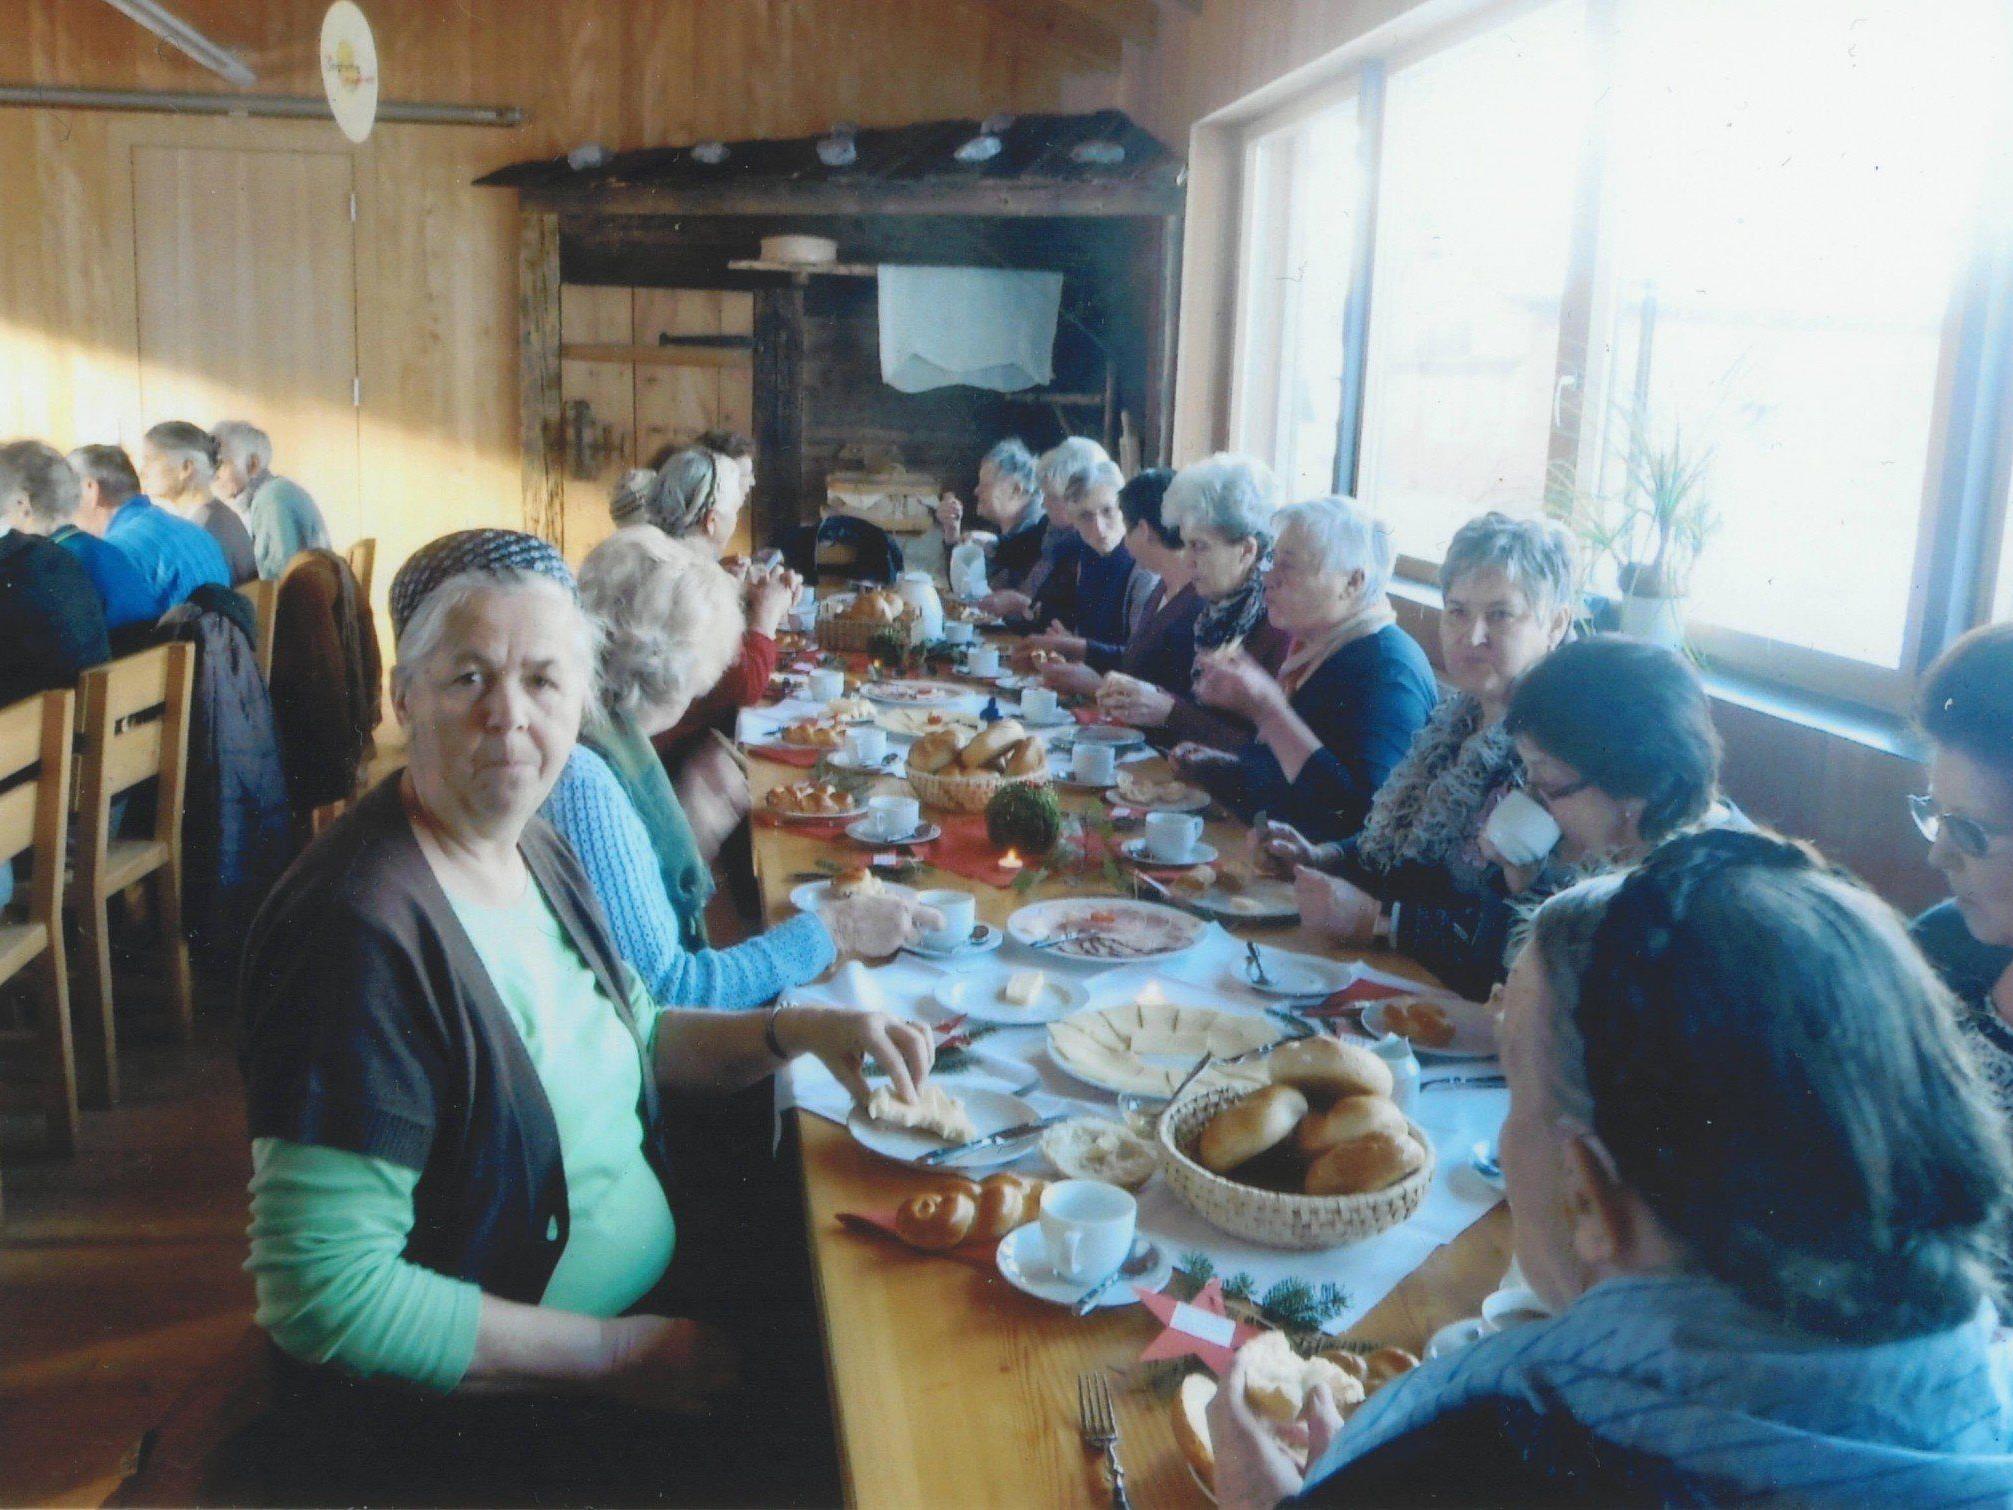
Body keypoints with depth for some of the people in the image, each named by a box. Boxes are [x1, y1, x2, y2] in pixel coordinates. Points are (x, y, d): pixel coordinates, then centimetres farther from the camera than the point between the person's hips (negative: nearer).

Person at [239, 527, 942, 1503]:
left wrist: (797, 1030, -3)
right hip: (472, 1430, -8)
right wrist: (614, 1355, -20)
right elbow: (324, 1297, -27)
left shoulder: (537, 852, 0)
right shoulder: (365, 930, -27)